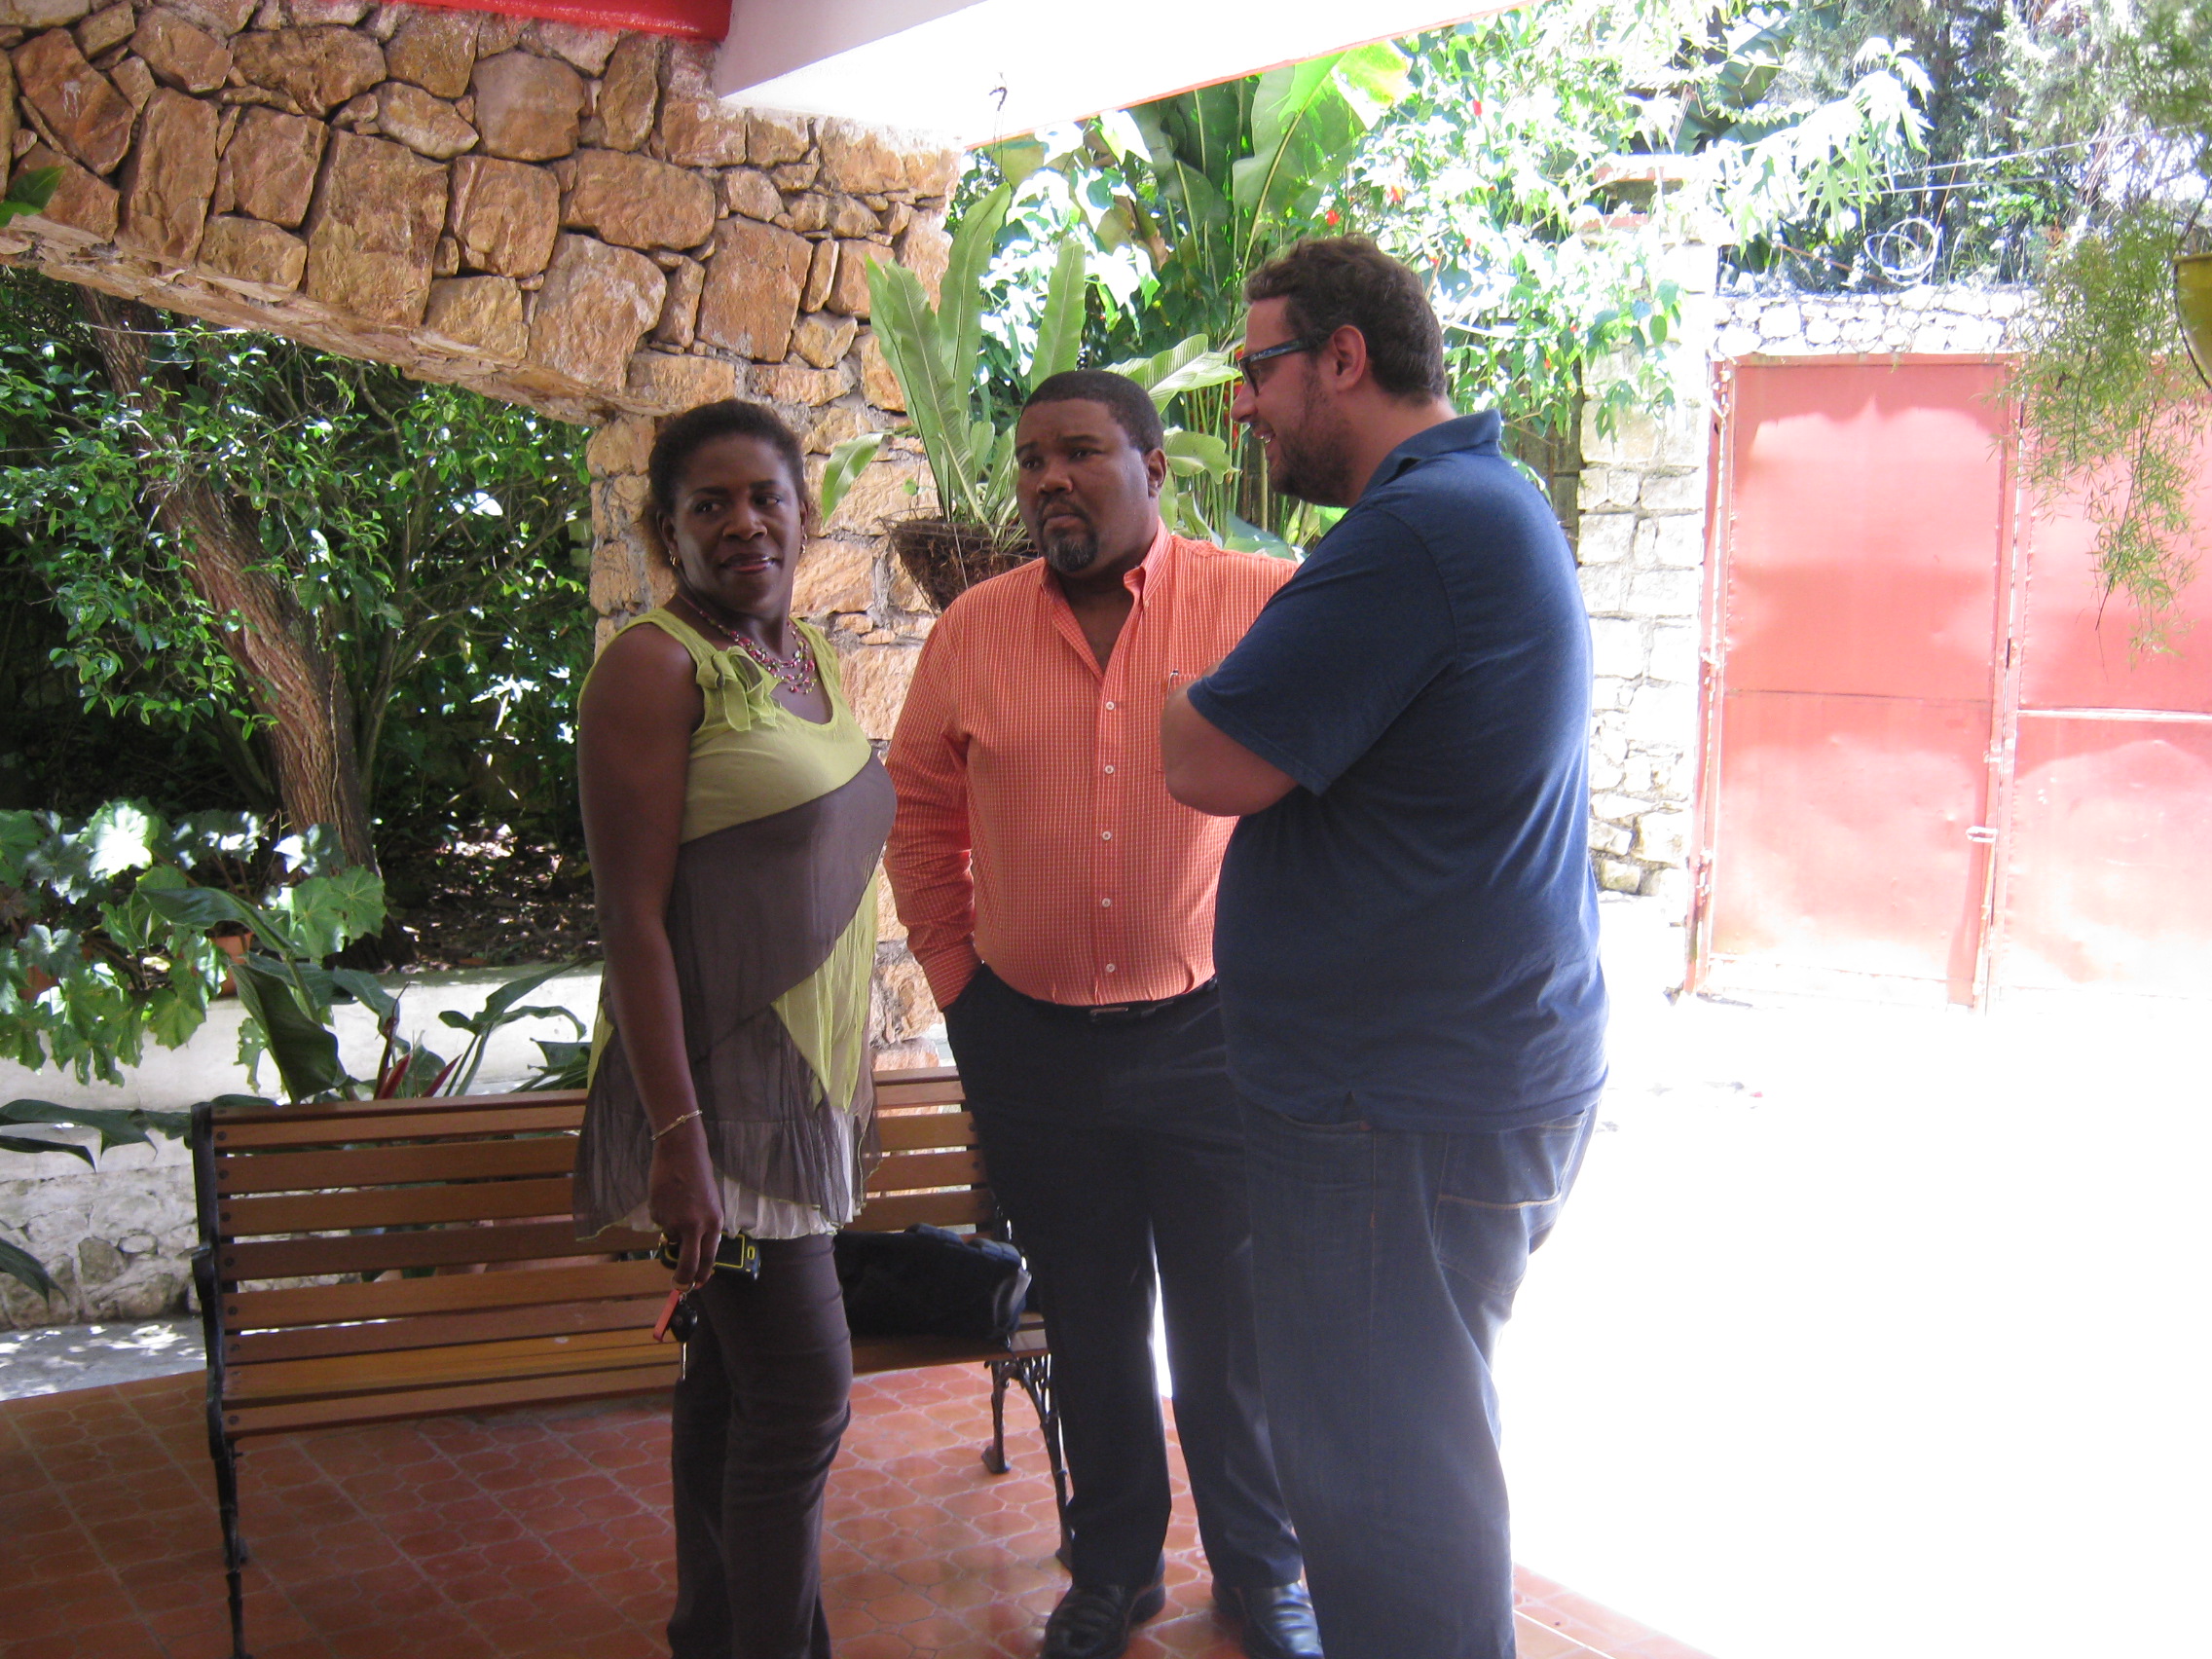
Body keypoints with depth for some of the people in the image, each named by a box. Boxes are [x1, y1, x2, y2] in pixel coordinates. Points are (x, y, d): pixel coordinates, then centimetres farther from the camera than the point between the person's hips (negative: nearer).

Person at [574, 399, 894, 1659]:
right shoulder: (657, 666, -12)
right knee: (803, 1388, -6)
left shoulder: (810, 657, 12)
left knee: (736, 1376, 16)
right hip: (719, 1083, -8)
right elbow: (634, 915, -17)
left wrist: (857, 1073, 18)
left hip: (803, 1081, 8)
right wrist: (679, 1137, -22)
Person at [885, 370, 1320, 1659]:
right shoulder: (975, 630, 2)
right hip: (1031, 1045, 3)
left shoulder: (1264, 604, -8)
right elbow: (921, 815, 11)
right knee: (1090, 1328, 17)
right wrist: (959, 981, 7)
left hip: (1212, 1033, -2)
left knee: (1233, 1332, 11)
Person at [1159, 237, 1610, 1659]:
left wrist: (1183, 696, -2)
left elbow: (1209, 766, -20)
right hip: (1477, 1069, 11)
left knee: (1389, 1487, 1)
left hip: (1409, 1108, -11)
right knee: (1411, 1451, 22)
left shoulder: (1419, 528, -21)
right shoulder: (1488, 501, 15)